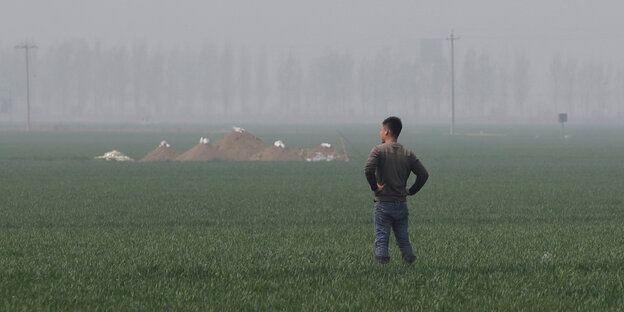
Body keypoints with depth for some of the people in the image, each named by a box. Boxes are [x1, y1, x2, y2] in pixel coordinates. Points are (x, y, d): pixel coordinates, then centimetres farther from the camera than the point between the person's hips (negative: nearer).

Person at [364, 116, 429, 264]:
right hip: (401, 204, 4)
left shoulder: (379, 150, -7)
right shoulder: (407, 153, 7)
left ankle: (381, 258, -8)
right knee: (403, 238, 12)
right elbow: (424, 174, 3)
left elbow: (368, 170, -23)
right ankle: (409, 259, 7)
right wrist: (411, 191, 8)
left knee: (381, 239, -1)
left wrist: (375, 187, -10)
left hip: (383, 203, -4)